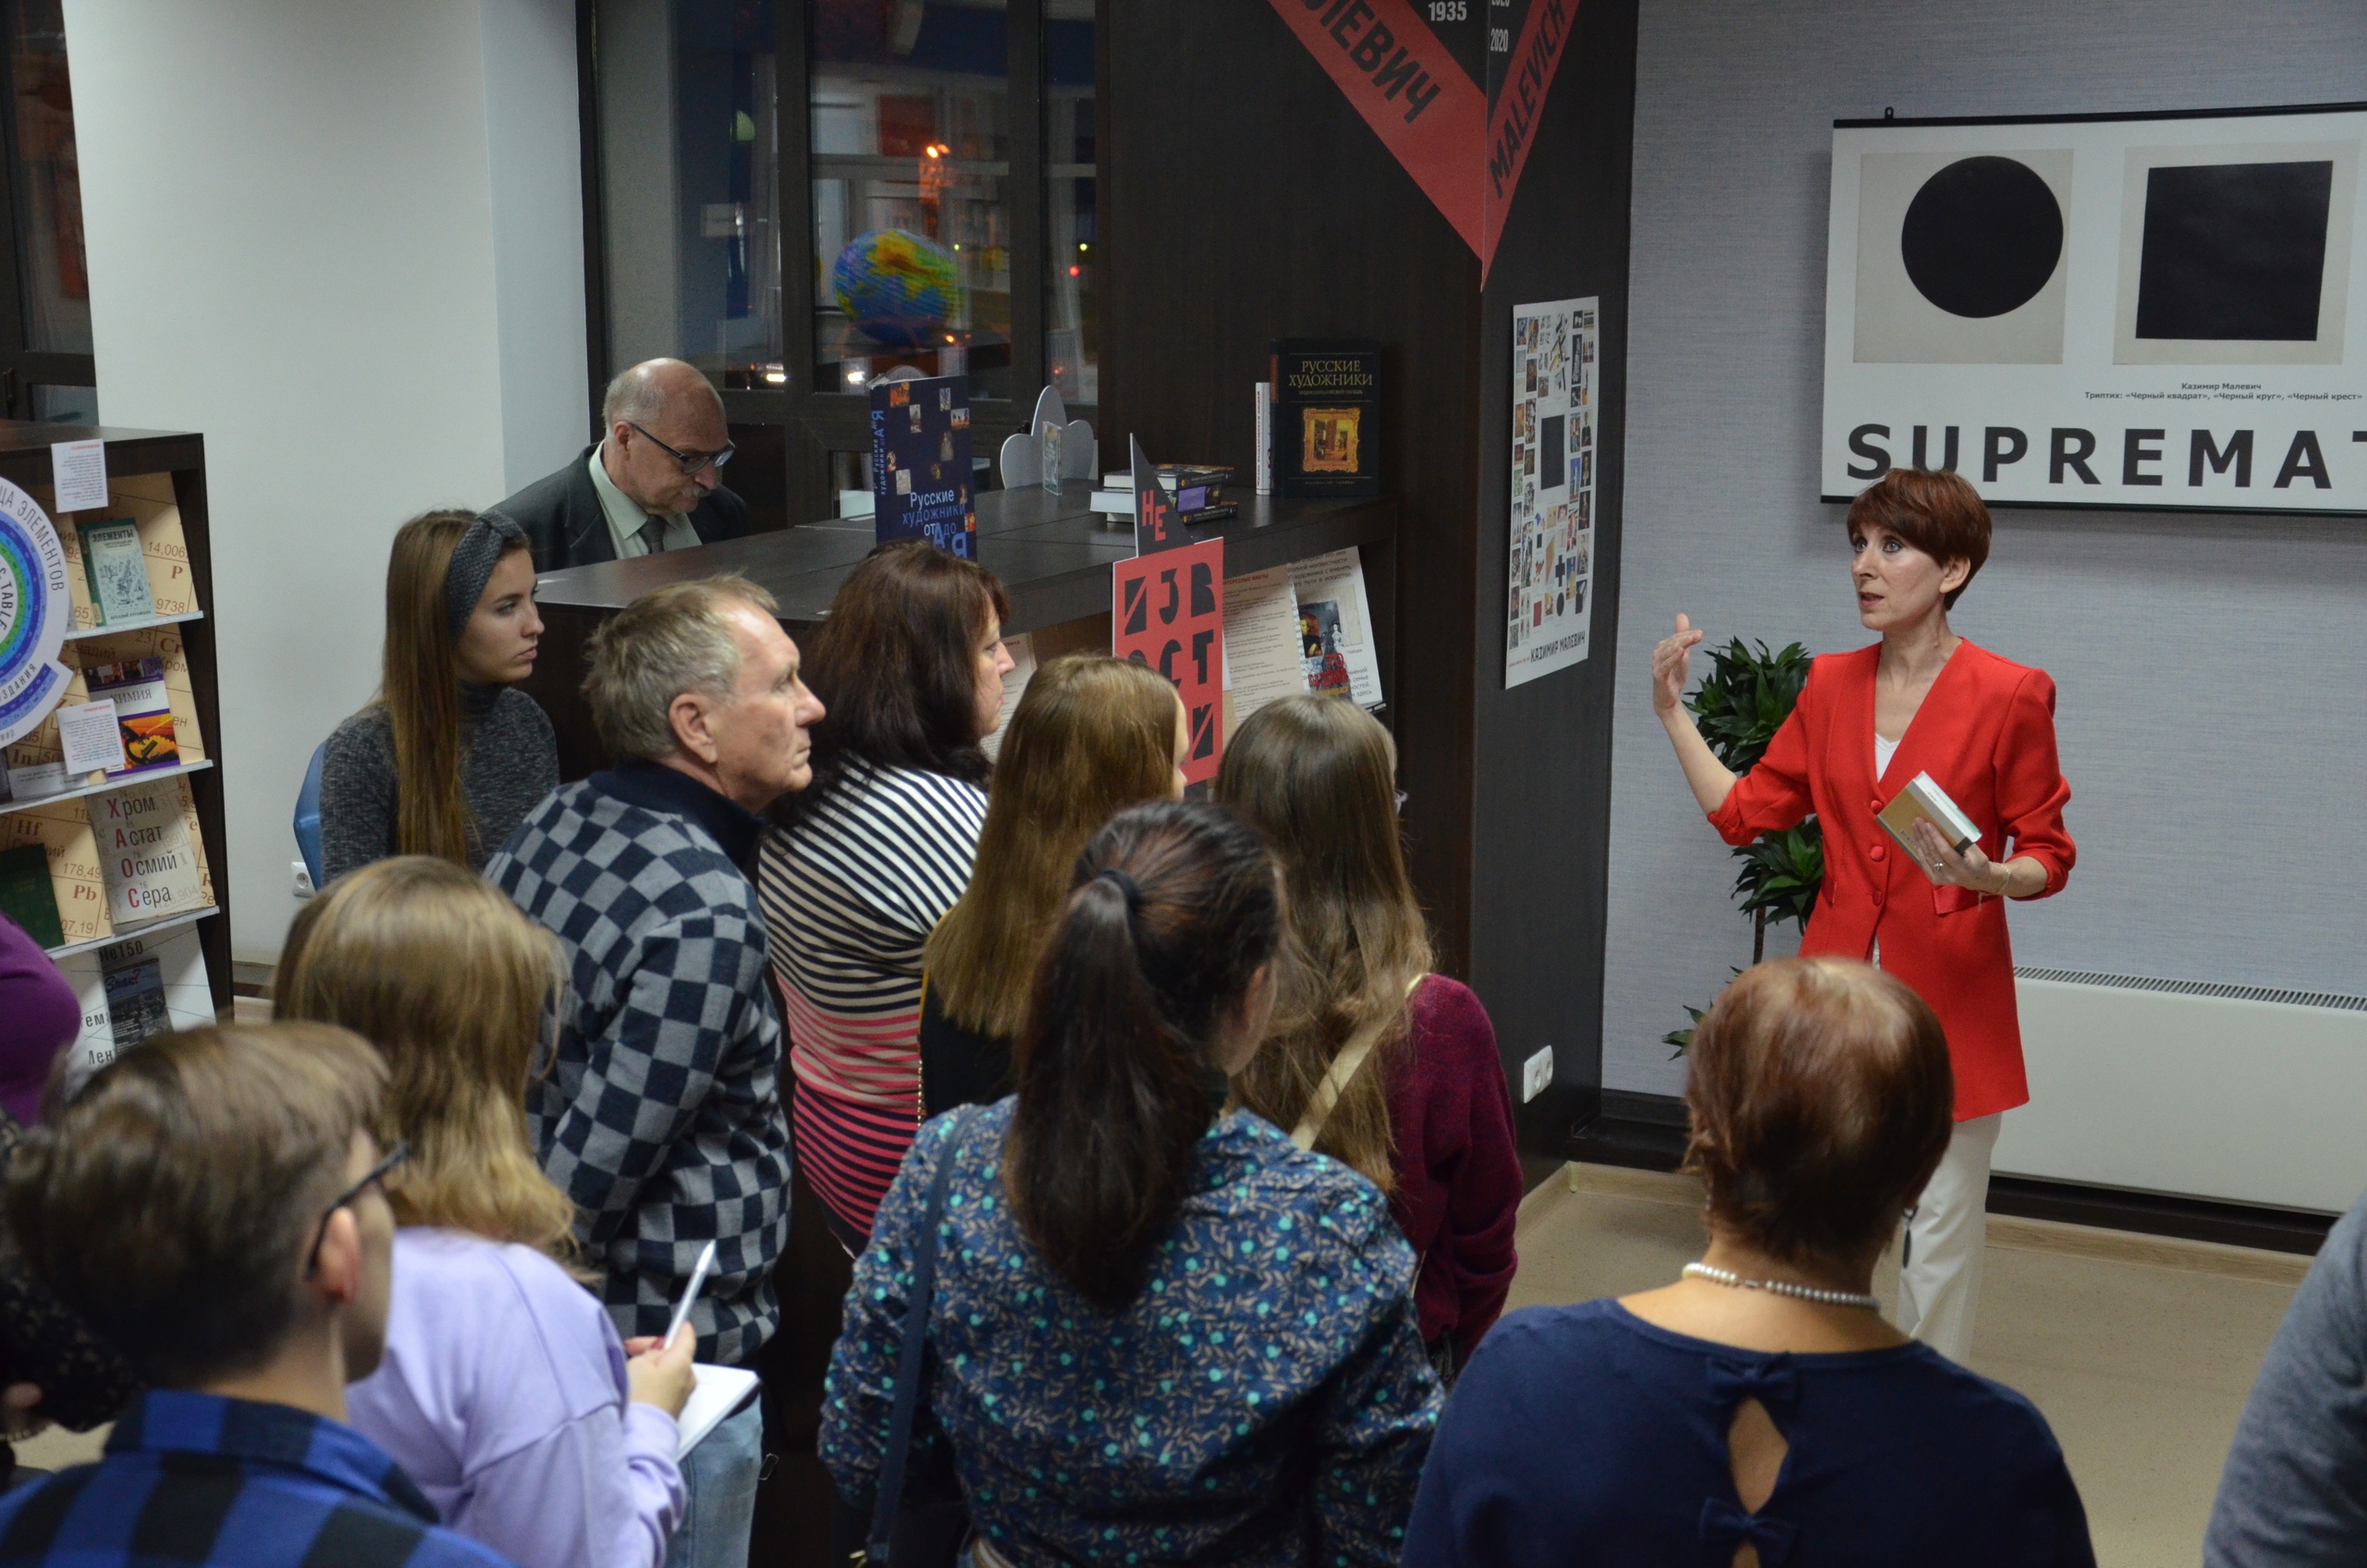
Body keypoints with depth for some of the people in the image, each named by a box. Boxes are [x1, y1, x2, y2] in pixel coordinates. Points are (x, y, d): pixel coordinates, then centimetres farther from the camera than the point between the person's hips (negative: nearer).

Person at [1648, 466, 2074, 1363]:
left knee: (1941, 1221, 5)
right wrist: (1673, 714, 9)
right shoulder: (1831, 685, 7)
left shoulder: (2008, 696, -9)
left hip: (1949, 995, -4)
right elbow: (1742, 811, 10)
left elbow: (2049, 856, -4)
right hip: (1838, 985, 4)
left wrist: (1987, 876, -25)